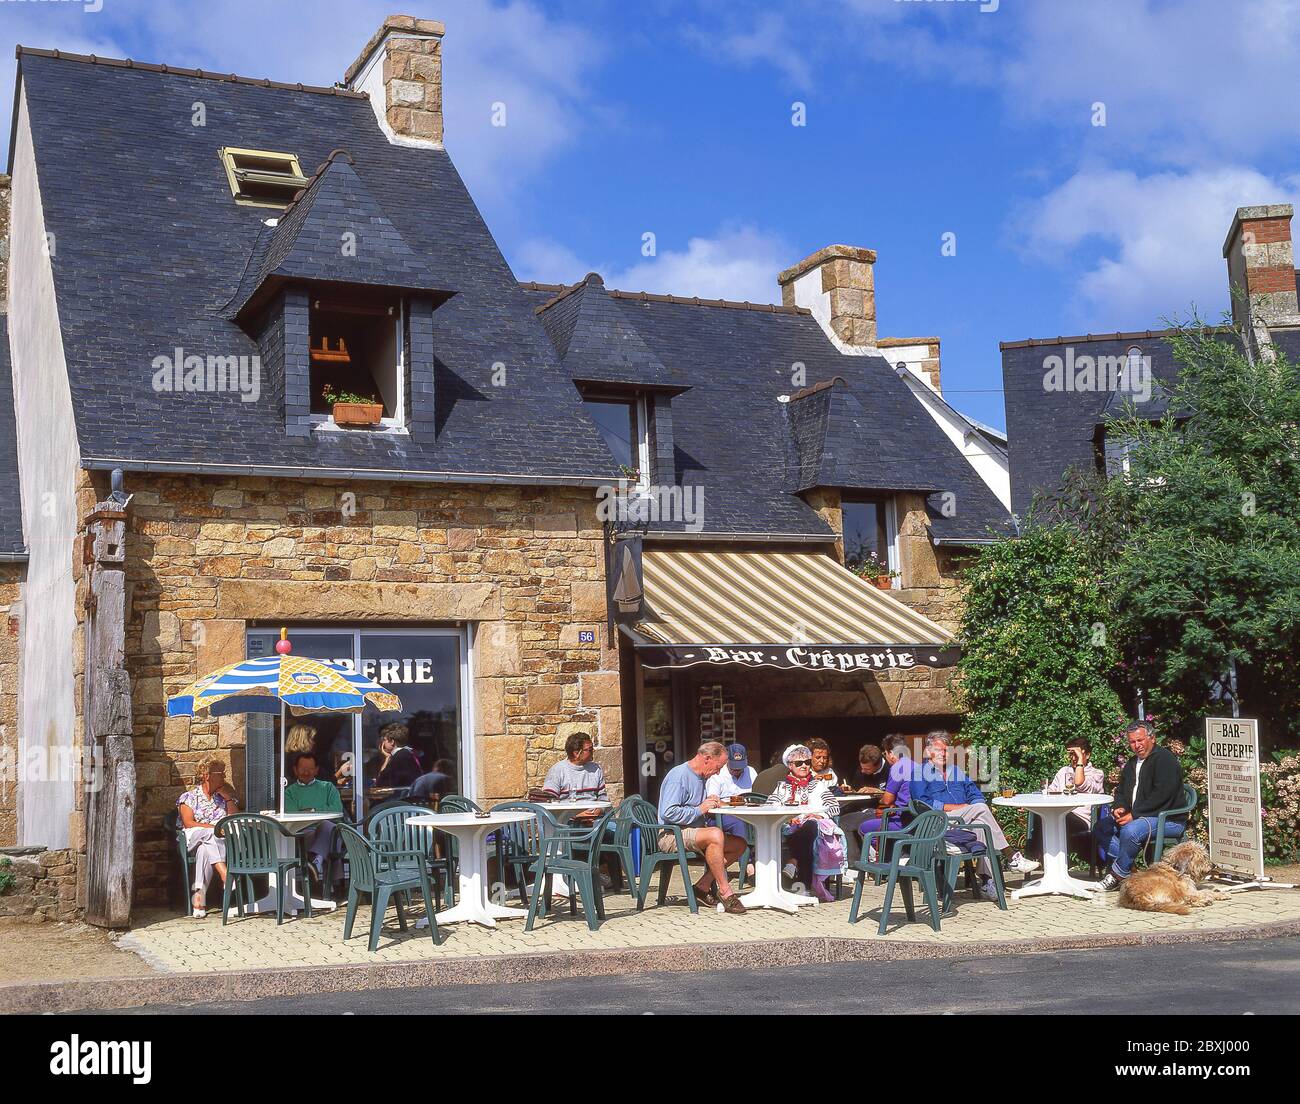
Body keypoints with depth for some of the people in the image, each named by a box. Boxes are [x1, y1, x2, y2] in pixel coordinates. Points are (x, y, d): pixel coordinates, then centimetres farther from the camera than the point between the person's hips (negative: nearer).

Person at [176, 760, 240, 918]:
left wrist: (228, 798, 3)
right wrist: (215, 828, -13)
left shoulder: (225, 796, 21)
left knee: (204, 850, -36)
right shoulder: (189, 797, 11)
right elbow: (188, 823, -4)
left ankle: (199, 899, -43)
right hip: (194, 839, -2)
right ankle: (226, 875, -50)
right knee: (209, 834, -38)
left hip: (220, 842, 2)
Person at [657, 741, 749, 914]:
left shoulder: (700, 777, 18)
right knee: (715, 834, -35)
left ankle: (702, 887, -4)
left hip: (692, 832, 10)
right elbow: (668, 813, -23)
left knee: (739, 844, -2)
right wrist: (699, 810, -17)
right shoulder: (679, 775, -14)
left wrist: (711, 803, 7)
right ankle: (725, 891, -25)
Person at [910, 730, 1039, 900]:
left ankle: (986, 880, -37)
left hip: (966, 822, 5)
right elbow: (924, 803, -6)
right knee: (981, 809, -27)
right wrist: (958, 807, -11)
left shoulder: (957, 771, 28)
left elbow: (976, 795, 19)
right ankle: (1012, 856, -25)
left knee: (982, 826, -31)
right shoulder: (920, 773, 9)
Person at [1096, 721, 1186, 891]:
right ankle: (1128, 870, -10)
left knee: (1130, 830, -34)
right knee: (1102, 826, -4)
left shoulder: (1164, 759, -11)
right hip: (1136, 817, 10)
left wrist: (1133, 815, -20)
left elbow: (1161, 795, -21)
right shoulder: (1132, 764, 18)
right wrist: (1119, 808, -1)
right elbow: (1121, 791, 23)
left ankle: (1118, 875, -19)